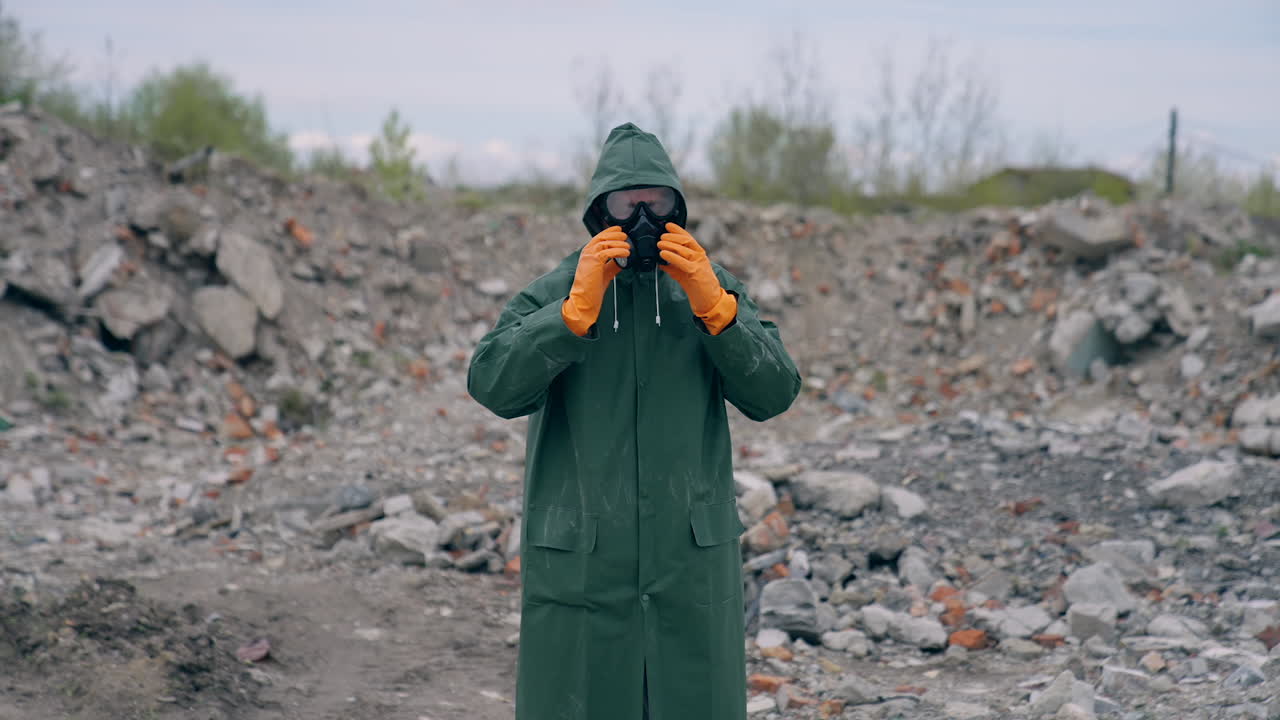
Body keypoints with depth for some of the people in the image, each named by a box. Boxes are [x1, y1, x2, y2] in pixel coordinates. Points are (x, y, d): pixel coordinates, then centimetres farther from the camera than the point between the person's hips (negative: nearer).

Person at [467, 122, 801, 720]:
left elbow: (773, 394, -4)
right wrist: (578, 308, -21)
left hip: (693, 564, 2)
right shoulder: (553, 293, 1)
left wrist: (712, 307, -15)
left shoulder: (714, 288, 6)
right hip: (579, 564, -1)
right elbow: (493, 385, -14)